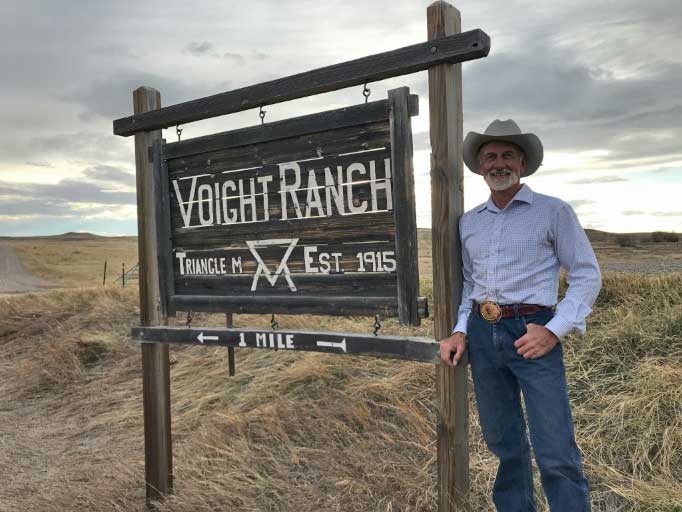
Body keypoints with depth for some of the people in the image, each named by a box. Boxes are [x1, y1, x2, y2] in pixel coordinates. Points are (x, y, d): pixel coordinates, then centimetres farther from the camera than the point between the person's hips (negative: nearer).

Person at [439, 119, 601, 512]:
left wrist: (554, 330, -13)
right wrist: (461, 330, 6)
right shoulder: (469, 222, 13)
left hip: (531, 332, -4)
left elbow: (587, 274, -1)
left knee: (555, 452, -5)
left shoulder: (554, 211, 0)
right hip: (482, 334, 5)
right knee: (503, 440, 14)